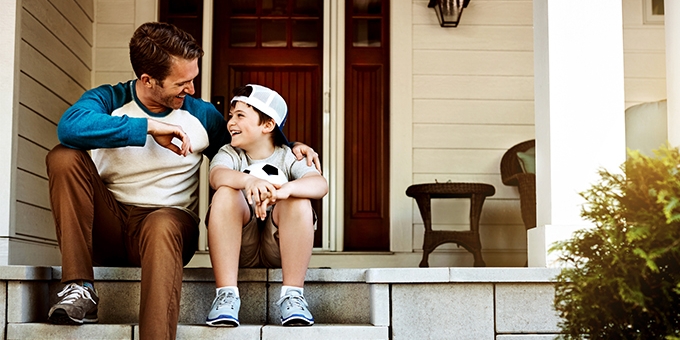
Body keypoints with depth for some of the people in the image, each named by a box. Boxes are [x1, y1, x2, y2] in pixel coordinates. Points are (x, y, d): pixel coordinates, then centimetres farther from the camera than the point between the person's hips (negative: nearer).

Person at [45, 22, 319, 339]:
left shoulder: (201, 115, 8)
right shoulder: (108, 100, -1)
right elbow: (70, 125, -25)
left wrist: (291, 147, 3)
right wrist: (149, 128, -25)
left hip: (166, 219, -1)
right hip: (107, 224, 1)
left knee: (163, 226, -38)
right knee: (65, 157, -24)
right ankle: (79, 288, -28)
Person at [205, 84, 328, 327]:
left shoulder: (289, 157, 0)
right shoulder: (229, 154, 4)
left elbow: (320, 185, -22)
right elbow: (217, 176, -21)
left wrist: (284, 190, -43)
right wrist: (250, 181, -44)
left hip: (278, 248, -1)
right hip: (240, 248, 1)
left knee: (298, 199, -26)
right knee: (226, 193, -24)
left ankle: (292, 294, -26)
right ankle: (226, 294, -29)